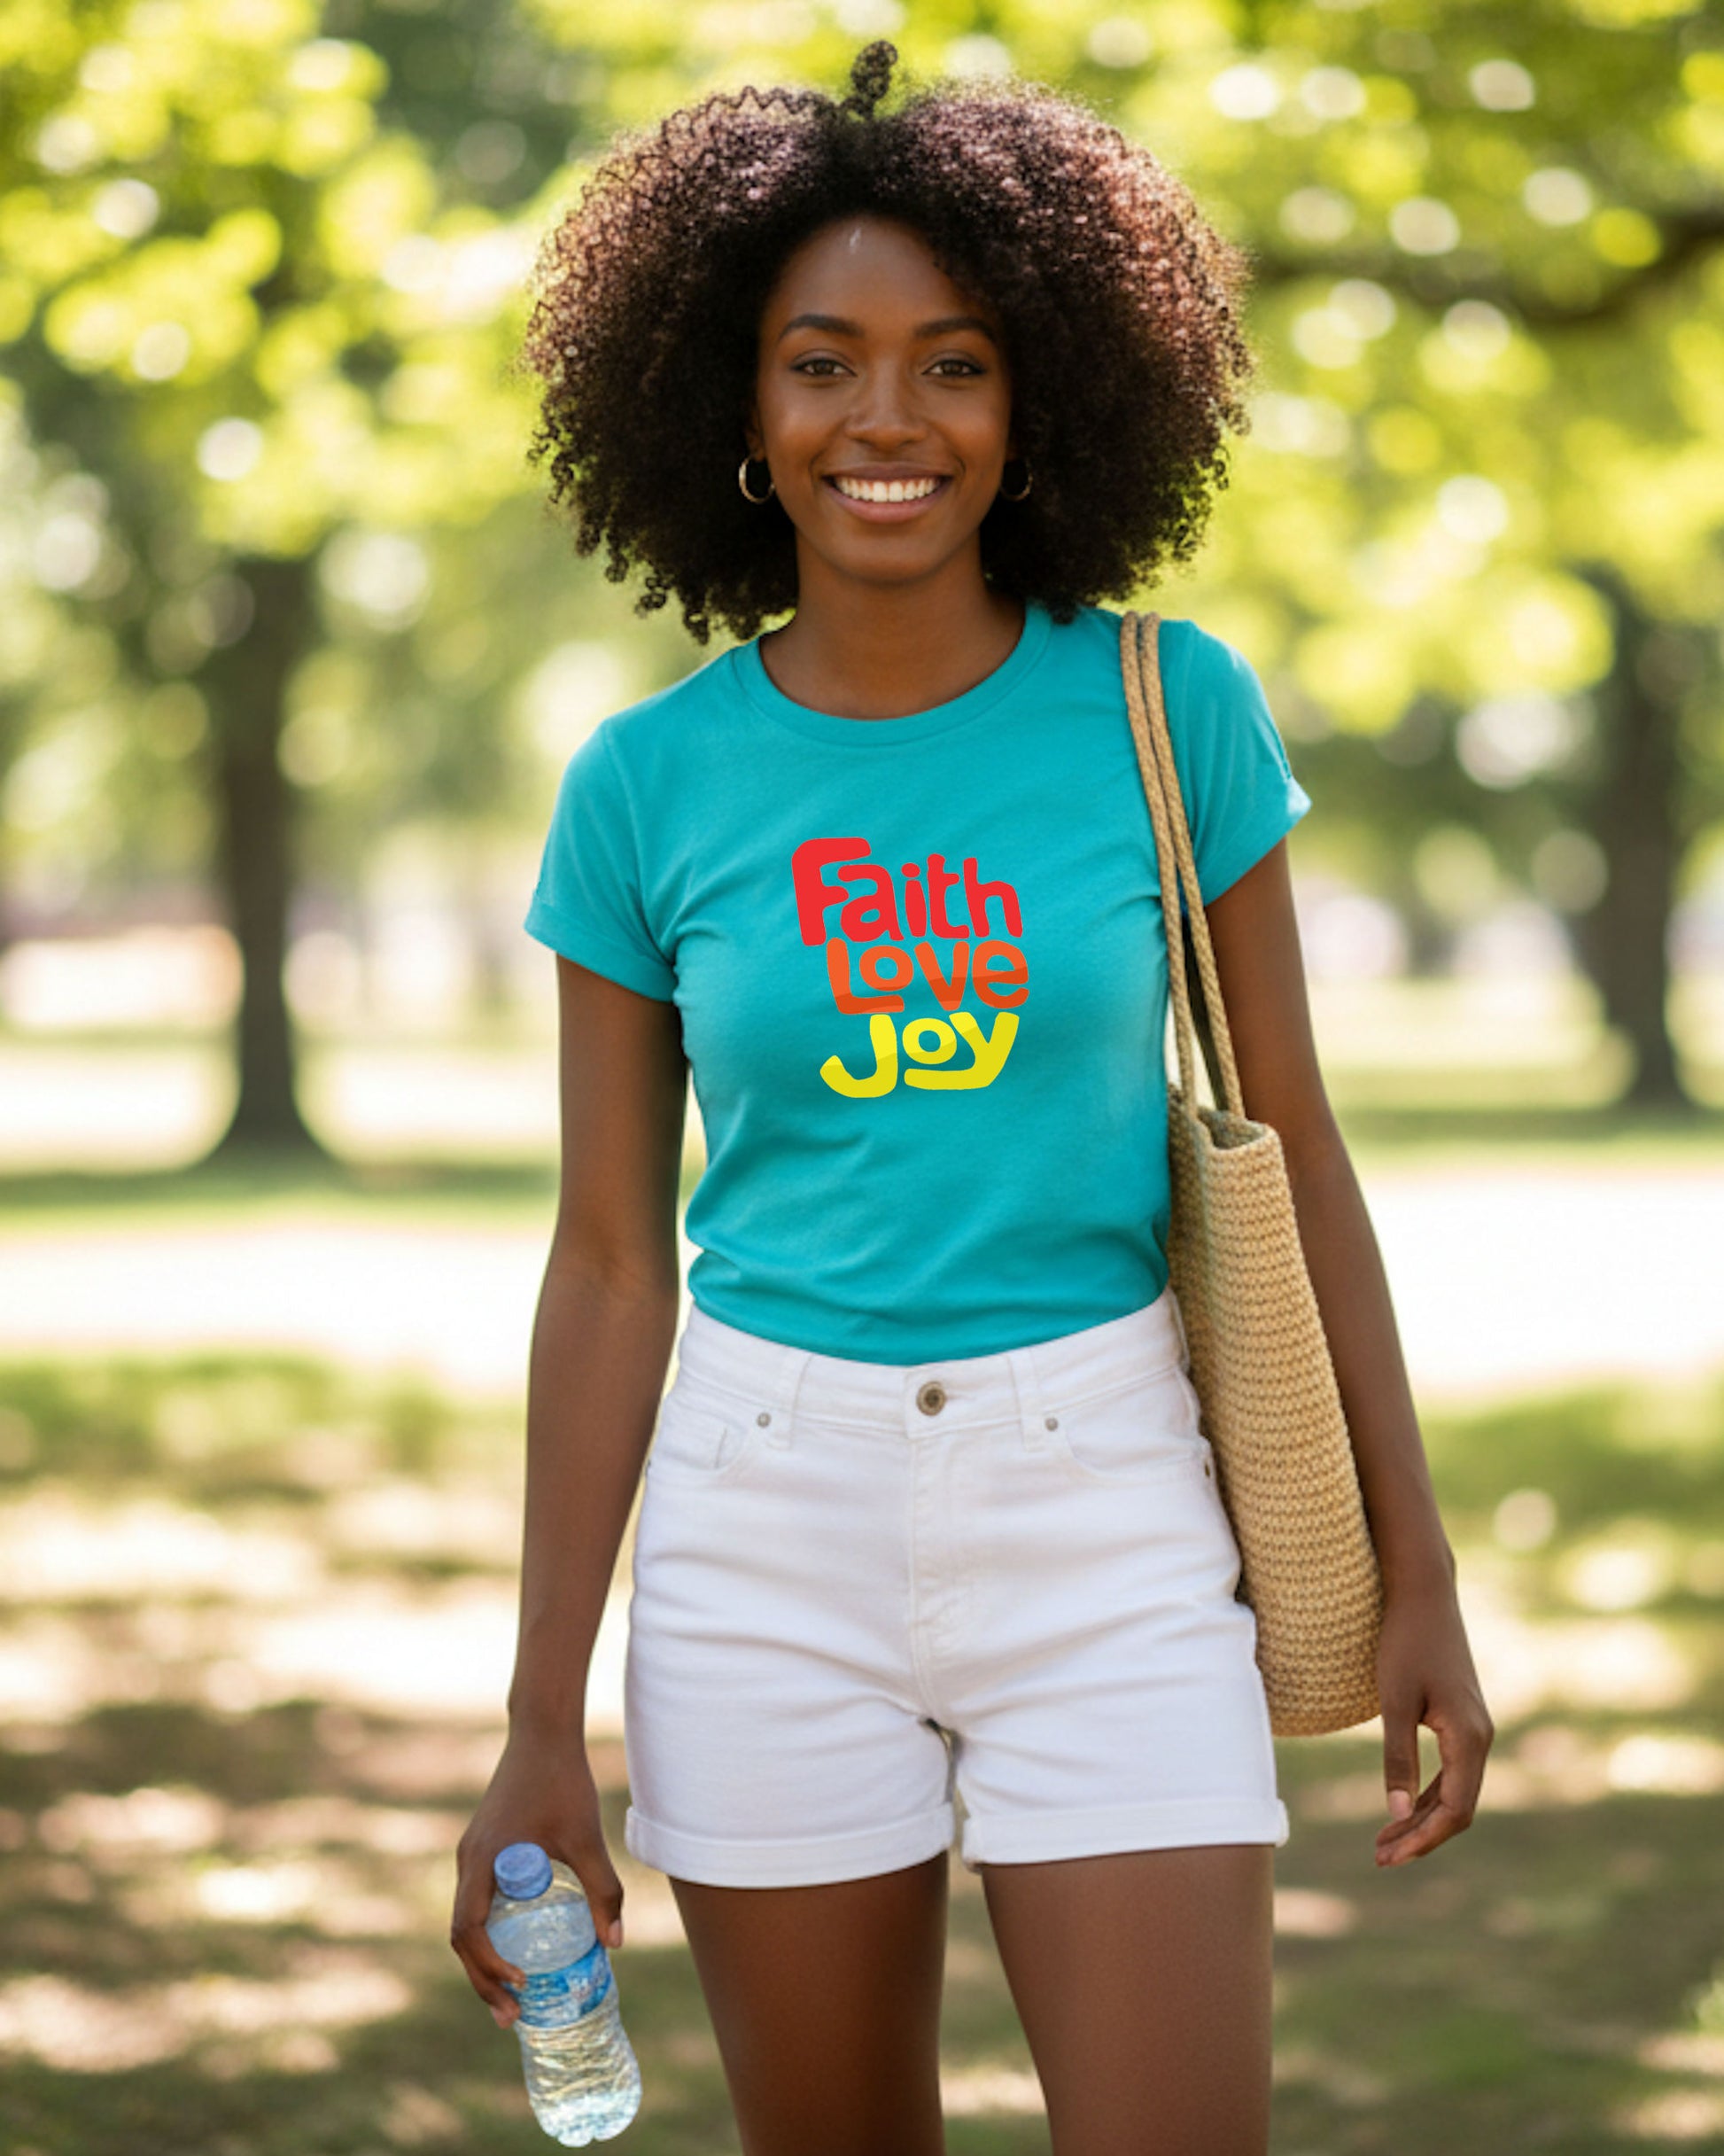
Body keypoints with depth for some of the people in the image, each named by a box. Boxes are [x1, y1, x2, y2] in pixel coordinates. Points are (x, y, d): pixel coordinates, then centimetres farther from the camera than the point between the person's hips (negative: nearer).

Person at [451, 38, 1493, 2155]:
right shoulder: (646, 787, -1)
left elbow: (1293, 1145, 3)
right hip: (769, 1524, 1)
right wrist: (543, 1730, 0)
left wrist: (1418, 1572, 1)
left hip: (1102, 1515, -1)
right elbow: (612, 1263, 2)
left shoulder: (1168, 707, -3)